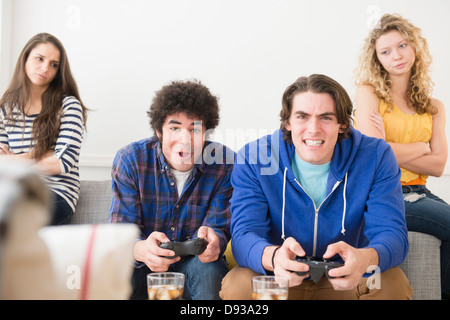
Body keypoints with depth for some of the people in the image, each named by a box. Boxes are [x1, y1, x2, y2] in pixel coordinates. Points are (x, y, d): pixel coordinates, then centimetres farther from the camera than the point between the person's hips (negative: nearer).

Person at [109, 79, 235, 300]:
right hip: (143, 265, 0)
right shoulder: (130, 160, -13)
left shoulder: (225, 164, -12)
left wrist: (213, 239, -39)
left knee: (209, 270, -34)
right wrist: (141, 249, -43)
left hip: (194, 263, 0)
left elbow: (219, 226, -10)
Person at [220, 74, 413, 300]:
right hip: (278, 280, 0)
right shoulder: (253, 160, -11)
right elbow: (244, 235, -21)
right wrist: (273, 257, -47)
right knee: (237, 285, -30)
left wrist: (366, 258, -45)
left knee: (393, 284, -28)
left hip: (346, 281, 1)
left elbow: (392, 233, -18)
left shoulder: (375, 157, -10)